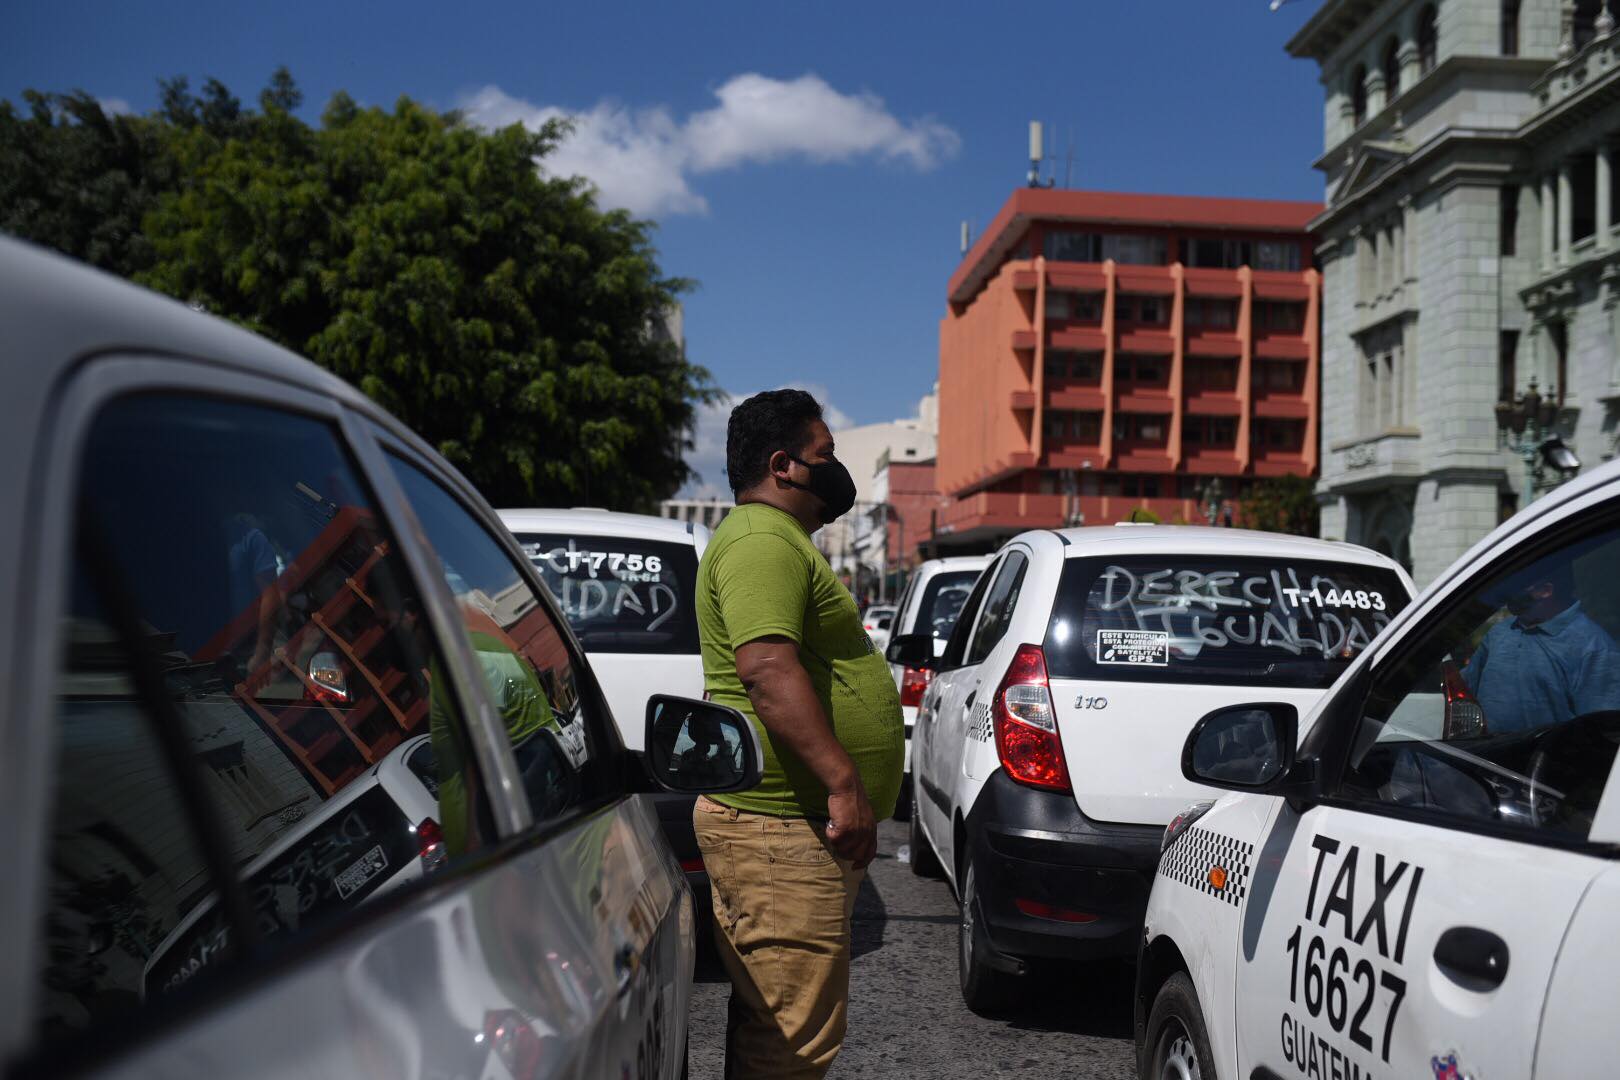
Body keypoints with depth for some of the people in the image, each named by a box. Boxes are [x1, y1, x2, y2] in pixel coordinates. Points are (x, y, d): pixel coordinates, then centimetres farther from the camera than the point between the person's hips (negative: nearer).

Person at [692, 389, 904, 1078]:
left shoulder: (782, 541, 23)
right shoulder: (762, 542, -14)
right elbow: (768, 671, -26)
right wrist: (844, 782, -29)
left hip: (805, 821, 11)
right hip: (782, 826, -11)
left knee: (771, 1018, 18)